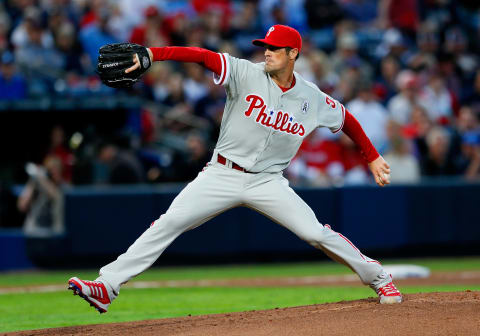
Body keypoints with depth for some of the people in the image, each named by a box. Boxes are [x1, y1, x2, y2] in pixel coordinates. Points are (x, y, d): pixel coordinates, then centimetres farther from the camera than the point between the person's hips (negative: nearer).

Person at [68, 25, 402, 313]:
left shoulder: (313, 99, -2)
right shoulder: (247, 74, -9)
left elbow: (347, 120, 16)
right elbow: (204, 56, -21)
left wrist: (373, 158, 16)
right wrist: (152, 53, -34)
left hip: (268, 182, 1)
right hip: (221, 175, -1)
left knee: (316, 233, -11)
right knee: (168, 223, -13)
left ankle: (379, 278, 10)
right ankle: (107, 286, -15)